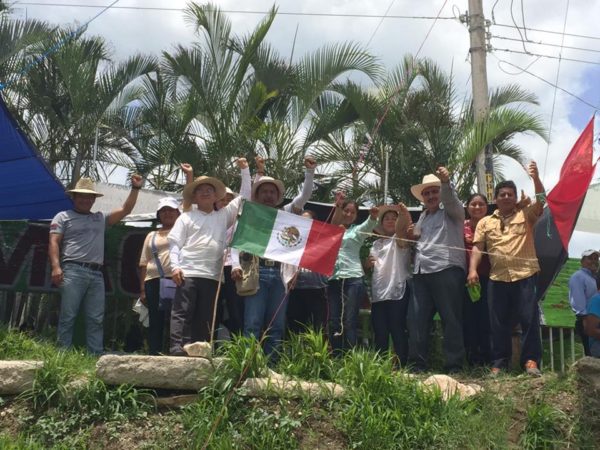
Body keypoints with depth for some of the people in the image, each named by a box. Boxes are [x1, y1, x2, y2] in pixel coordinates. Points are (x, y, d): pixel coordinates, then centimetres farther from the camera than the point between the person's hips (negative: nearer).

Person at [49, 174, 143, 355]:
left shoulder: (101, 218, 23)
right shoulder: (63, 217, 11)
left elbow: (125, 210, 20)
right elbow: (54, 242, 0)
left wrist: (135, 188, 11)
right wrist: (56, 266, -15)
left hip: (97, 274, 5)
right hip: (73, 271, -4)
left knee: (96, 319, 3)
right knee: (68, 316, -6)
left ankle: (96, 356, 5)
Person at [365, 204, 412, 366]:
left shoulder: (400, 239, 5)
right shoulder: (376, 244, 21)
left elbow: (401, 228, -19)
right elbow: (370, 267, 32)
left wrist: (404, 214, -40)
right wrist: (368, 263, 8)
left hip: (397, 292, -6)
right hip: (378, 293, 6)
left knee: (398, 332, -8)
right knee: (379, 333, 7)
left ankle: (401, 365, -5)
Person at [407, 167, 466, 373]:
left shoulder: (452, 211, 8)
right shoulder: (423, 217, 27)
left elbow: (451, 199, -15)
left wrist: (446, 182, -34)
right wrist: (411, 235, 15)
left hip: (446, 270, -6)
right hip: (421, 273, 7)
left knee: (451, 319, -4)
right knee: (417, 319, 2)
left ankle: (454, 366, 1)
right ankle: (417, 364, 8)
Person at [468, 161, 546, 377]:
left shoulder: (526, 215, 10)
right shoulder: (485, 222, 15)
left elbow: (541, 201, -6)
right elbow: (477, 247, 8)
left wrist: (535, 178, -19)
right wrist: (472, 270, -5)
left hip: (525, 275, -2)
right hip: (497, 278, 2)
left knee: (529, 318, -2)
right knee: (499, 322, 6)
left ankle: (530, 360, 8)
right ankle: (499, 362, 14)